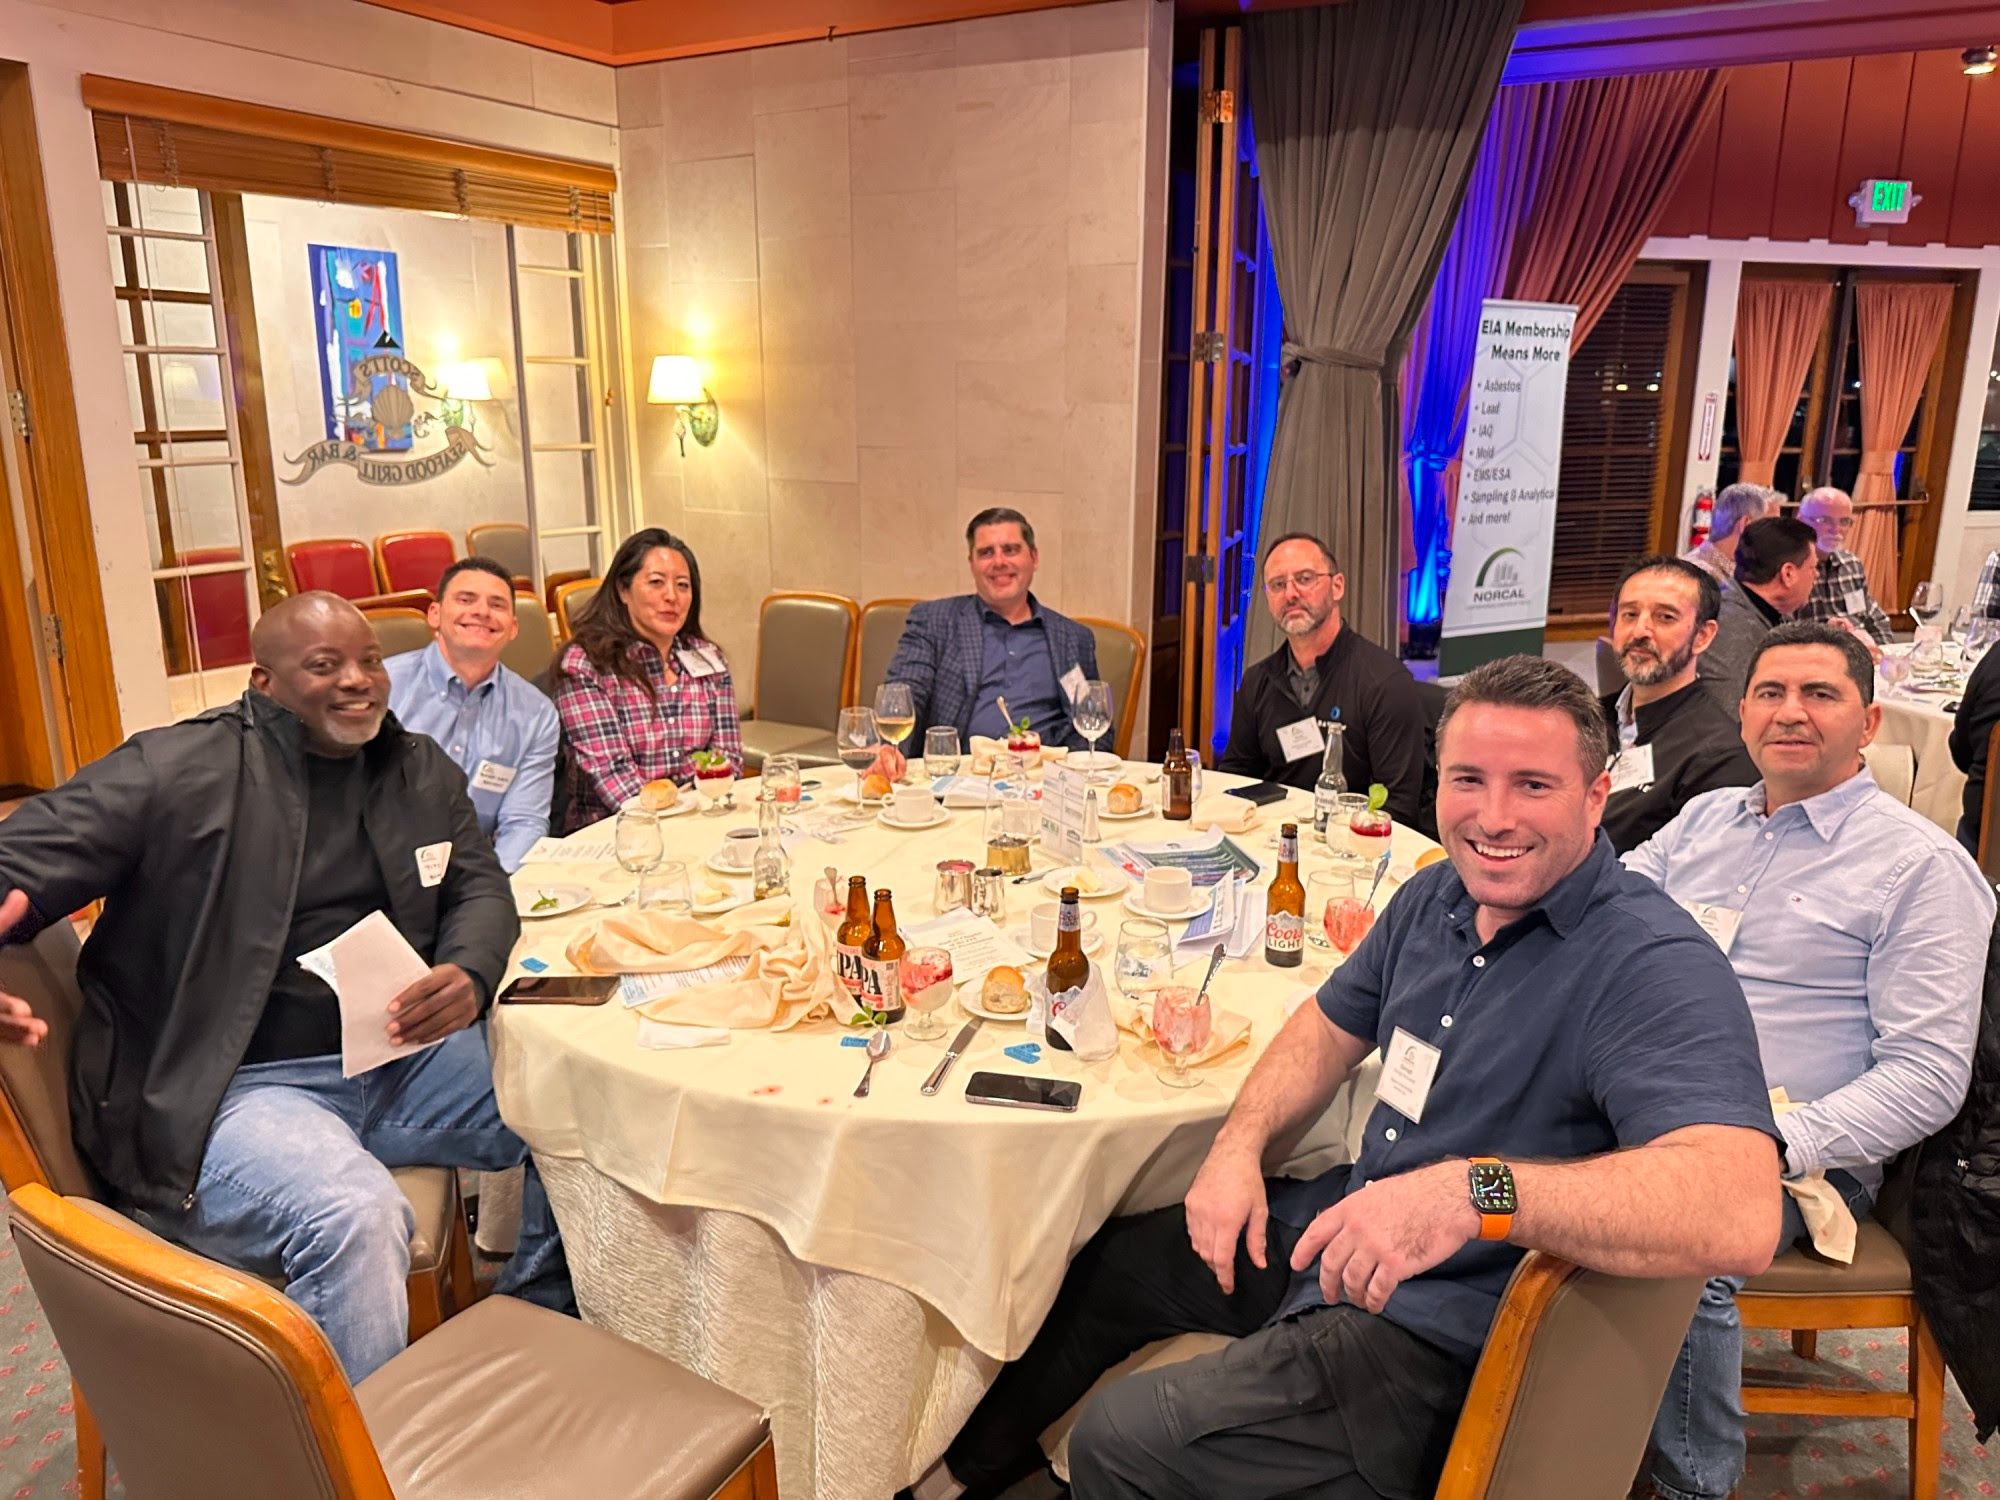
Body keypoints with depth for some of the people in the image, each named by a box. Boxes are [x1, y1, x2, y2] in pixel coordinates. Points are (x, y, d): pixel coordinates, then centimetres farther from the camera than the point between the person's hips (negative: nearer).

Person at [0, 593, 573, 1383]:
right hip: (229, 1087, -6)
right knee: (357, 1214, -34)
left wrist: (469, 975, -15)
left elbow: (479, 887, 10)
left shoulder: (422, 772, 11)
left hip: (397, 1056, 6)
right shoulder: (178, 771, -6)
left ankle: (536, 1334, 17)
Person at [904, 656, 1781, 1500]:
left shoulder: (1654, 967, -25)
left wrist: (1477, 1191, -50)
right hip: (1340, 1238, 8)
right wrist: (1240, 1146, -3)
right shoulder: (1437, 897, 0)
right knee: (1103, 1265, 19)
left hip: (1445, 1338, -8)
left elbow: (1741, 1217, -39)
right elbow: (1332, 1025, 14)